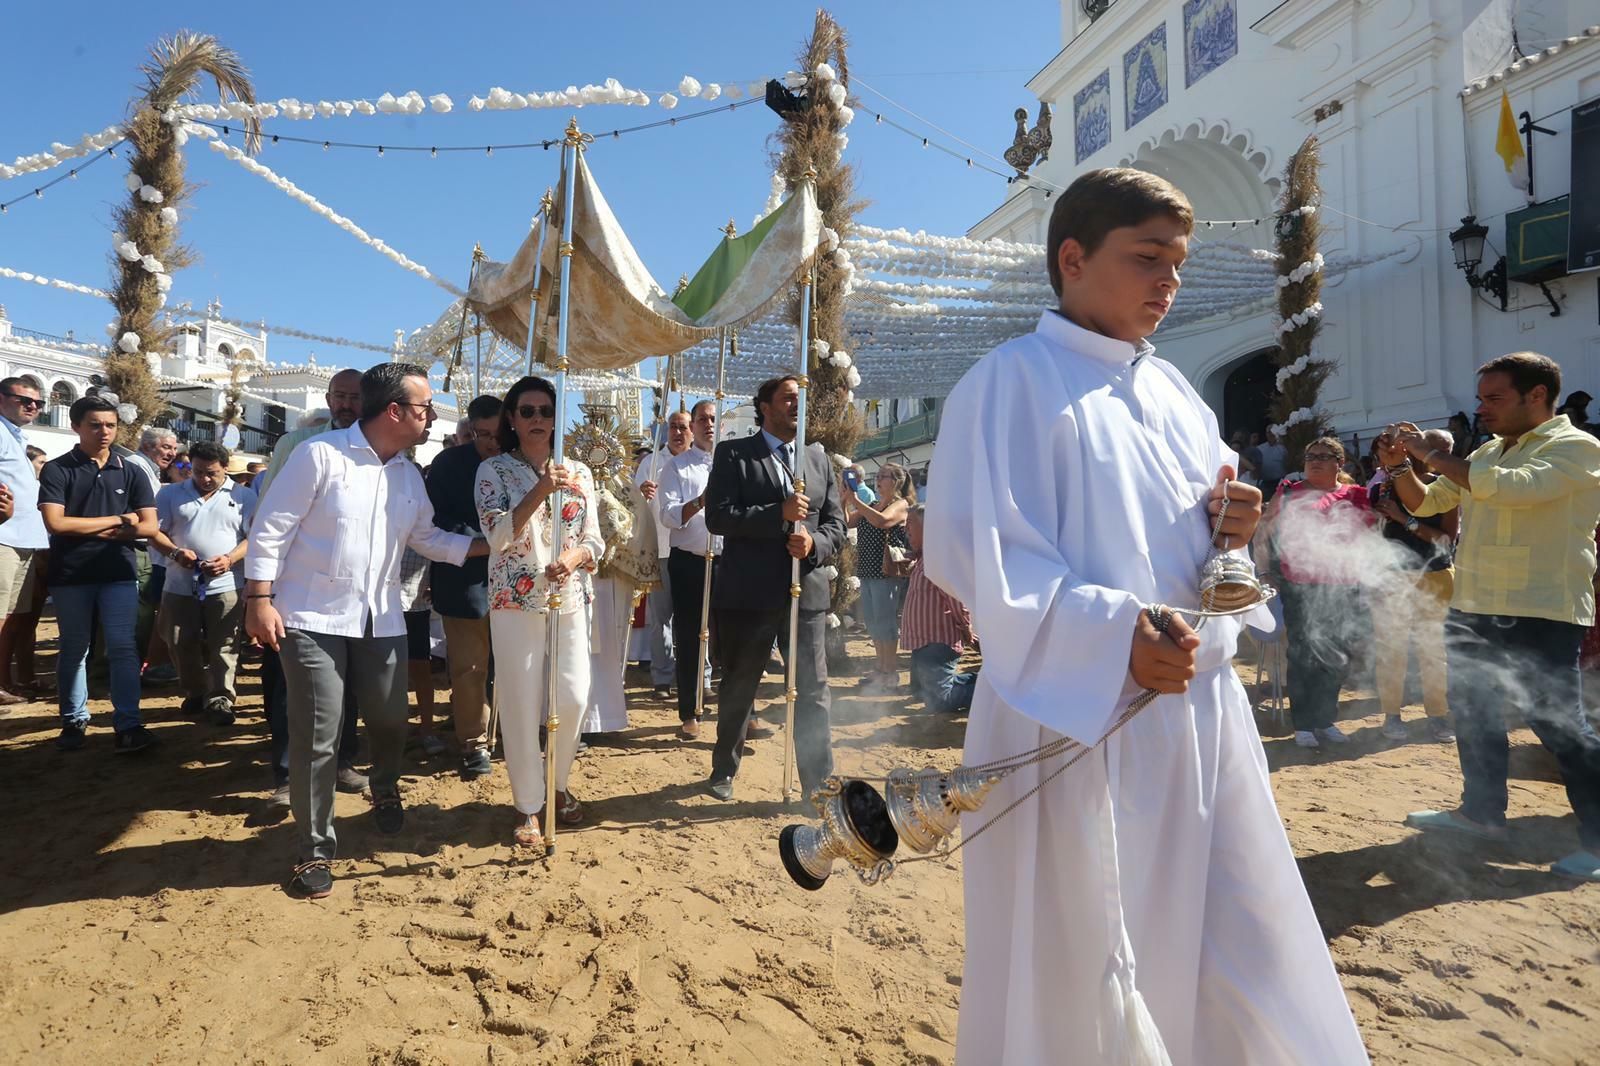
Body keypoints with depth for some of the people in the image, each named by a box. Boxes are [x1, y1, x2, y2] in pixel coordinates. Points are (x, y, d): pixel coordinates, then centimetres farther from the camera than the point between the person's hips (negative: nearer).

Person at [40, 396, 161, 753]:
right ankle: (74, 720, 22)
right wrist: (116, 520, -9)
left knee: (122, 647, -6)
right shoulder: (57, 470, -1)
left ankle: (128, 725, -6)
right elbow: (55, 523, -13)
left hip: (119, 573, 1)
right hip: (71, 575, -1)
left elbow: (149, 527, 1)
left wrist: (89, 530, -8)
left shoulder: (131, 473, 5)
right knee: (73, 650, 10)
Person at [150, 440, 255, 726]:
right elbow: (154, 533, 7)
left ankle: (220, 700, 6)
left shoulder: (244, 496, 4)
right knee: (182, 645, 10)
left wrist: (230, 559, -16)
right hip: (180, 585, 3)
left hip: (225, 586, -3)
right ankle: (195, 694, 27)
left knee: (223, 647, -2)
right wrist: (175, 552, -12)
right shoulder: (171, 494, 10)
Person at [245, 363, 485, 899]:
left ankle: (385, 790, 46)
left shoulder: (408, 475, 9)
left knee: (390, 720, 13)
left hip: (380, 621, 6)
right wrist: (259, 599, -14)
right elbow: (271, 528, -11)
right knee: (316, 738, -1)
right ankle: (316, 849, 16)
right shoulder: (320, 454, -12)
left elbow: (427, 537, 16)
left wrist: (489, 544, 7)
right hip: (313, 619, -5)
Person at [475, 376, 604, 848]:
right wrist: (540, 491, -24)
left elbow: (594, 541, 8)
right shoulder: (494, 470, 0)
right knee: (521, 704, 1)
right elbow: (498, 535, -13)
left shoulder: (578, 472, 9)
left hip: (570, 599, 3)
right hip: (516, 600, -3)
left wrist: (574, 556, -14)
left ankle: (558, 785, 27)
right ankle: (528, 805, 16)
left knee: (573, 698, 2)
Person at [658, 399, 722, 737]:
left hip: (727, 562, 1)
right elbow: (668, 516, -10)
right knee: (689, 640, 7)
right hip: (689, 563, -1)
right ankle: (689, 713, 18)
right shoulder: (677, 466, 2)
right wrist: (701, 501, -26)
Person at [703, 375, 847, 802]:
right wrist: (779, 513, -21)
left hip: (807, 591, 3)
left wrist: (814, 543, -12)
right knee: (738, 688, 13)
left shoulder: (818, 459, 12)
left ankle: (818, 782, 13)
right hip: (748, 594, -2)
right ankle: (724, 771, 33)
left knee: (813, 691, 2)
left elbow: (836, 525, 10)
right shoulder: (733, 454, 0)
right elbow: (718, 517, -11)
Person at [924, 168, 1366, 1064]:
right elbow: (974, 552, -18)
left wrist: (1229, 528, -2)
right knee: (1075, 969, 7)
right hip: (1077, 718, -7)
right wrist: (1111, 635, -28)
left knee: (1240, 958, 15)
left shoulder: (1173, 391, 14)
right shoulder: (1011, 383, -9)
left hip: (1201, 710, 7)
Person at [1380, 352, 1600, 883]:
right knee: (1472, 713, 16)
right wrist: (1401, 466, 1)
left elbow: (1511, 487, -28)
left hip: (1539, 615, -8)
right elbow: (1425, 503, 19)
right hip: (1474, 609, 9)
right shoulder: (1487, 454, 14)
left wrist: (1433, 453, -20)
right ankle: (1482, 811, 31)